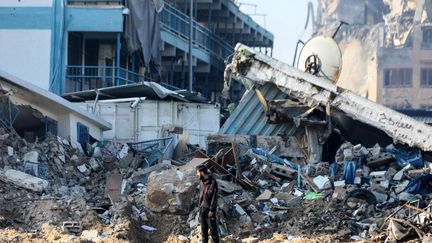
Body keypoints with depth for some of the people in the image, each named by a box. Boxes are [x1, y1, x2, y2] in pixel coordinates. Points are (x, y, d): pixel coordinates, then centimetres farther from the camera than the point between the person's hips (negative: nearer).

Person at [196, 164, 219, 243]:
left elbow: (214, 197, -15)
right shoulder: (203, 182, 13)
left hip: (209, 210, -8)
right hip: (202, 209, 8)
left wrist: (212, 210, -18)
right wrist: (200, 208, 14)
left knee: (213, 229, -3)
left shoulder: (212, 182, -11)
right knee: (204, 230, 9)